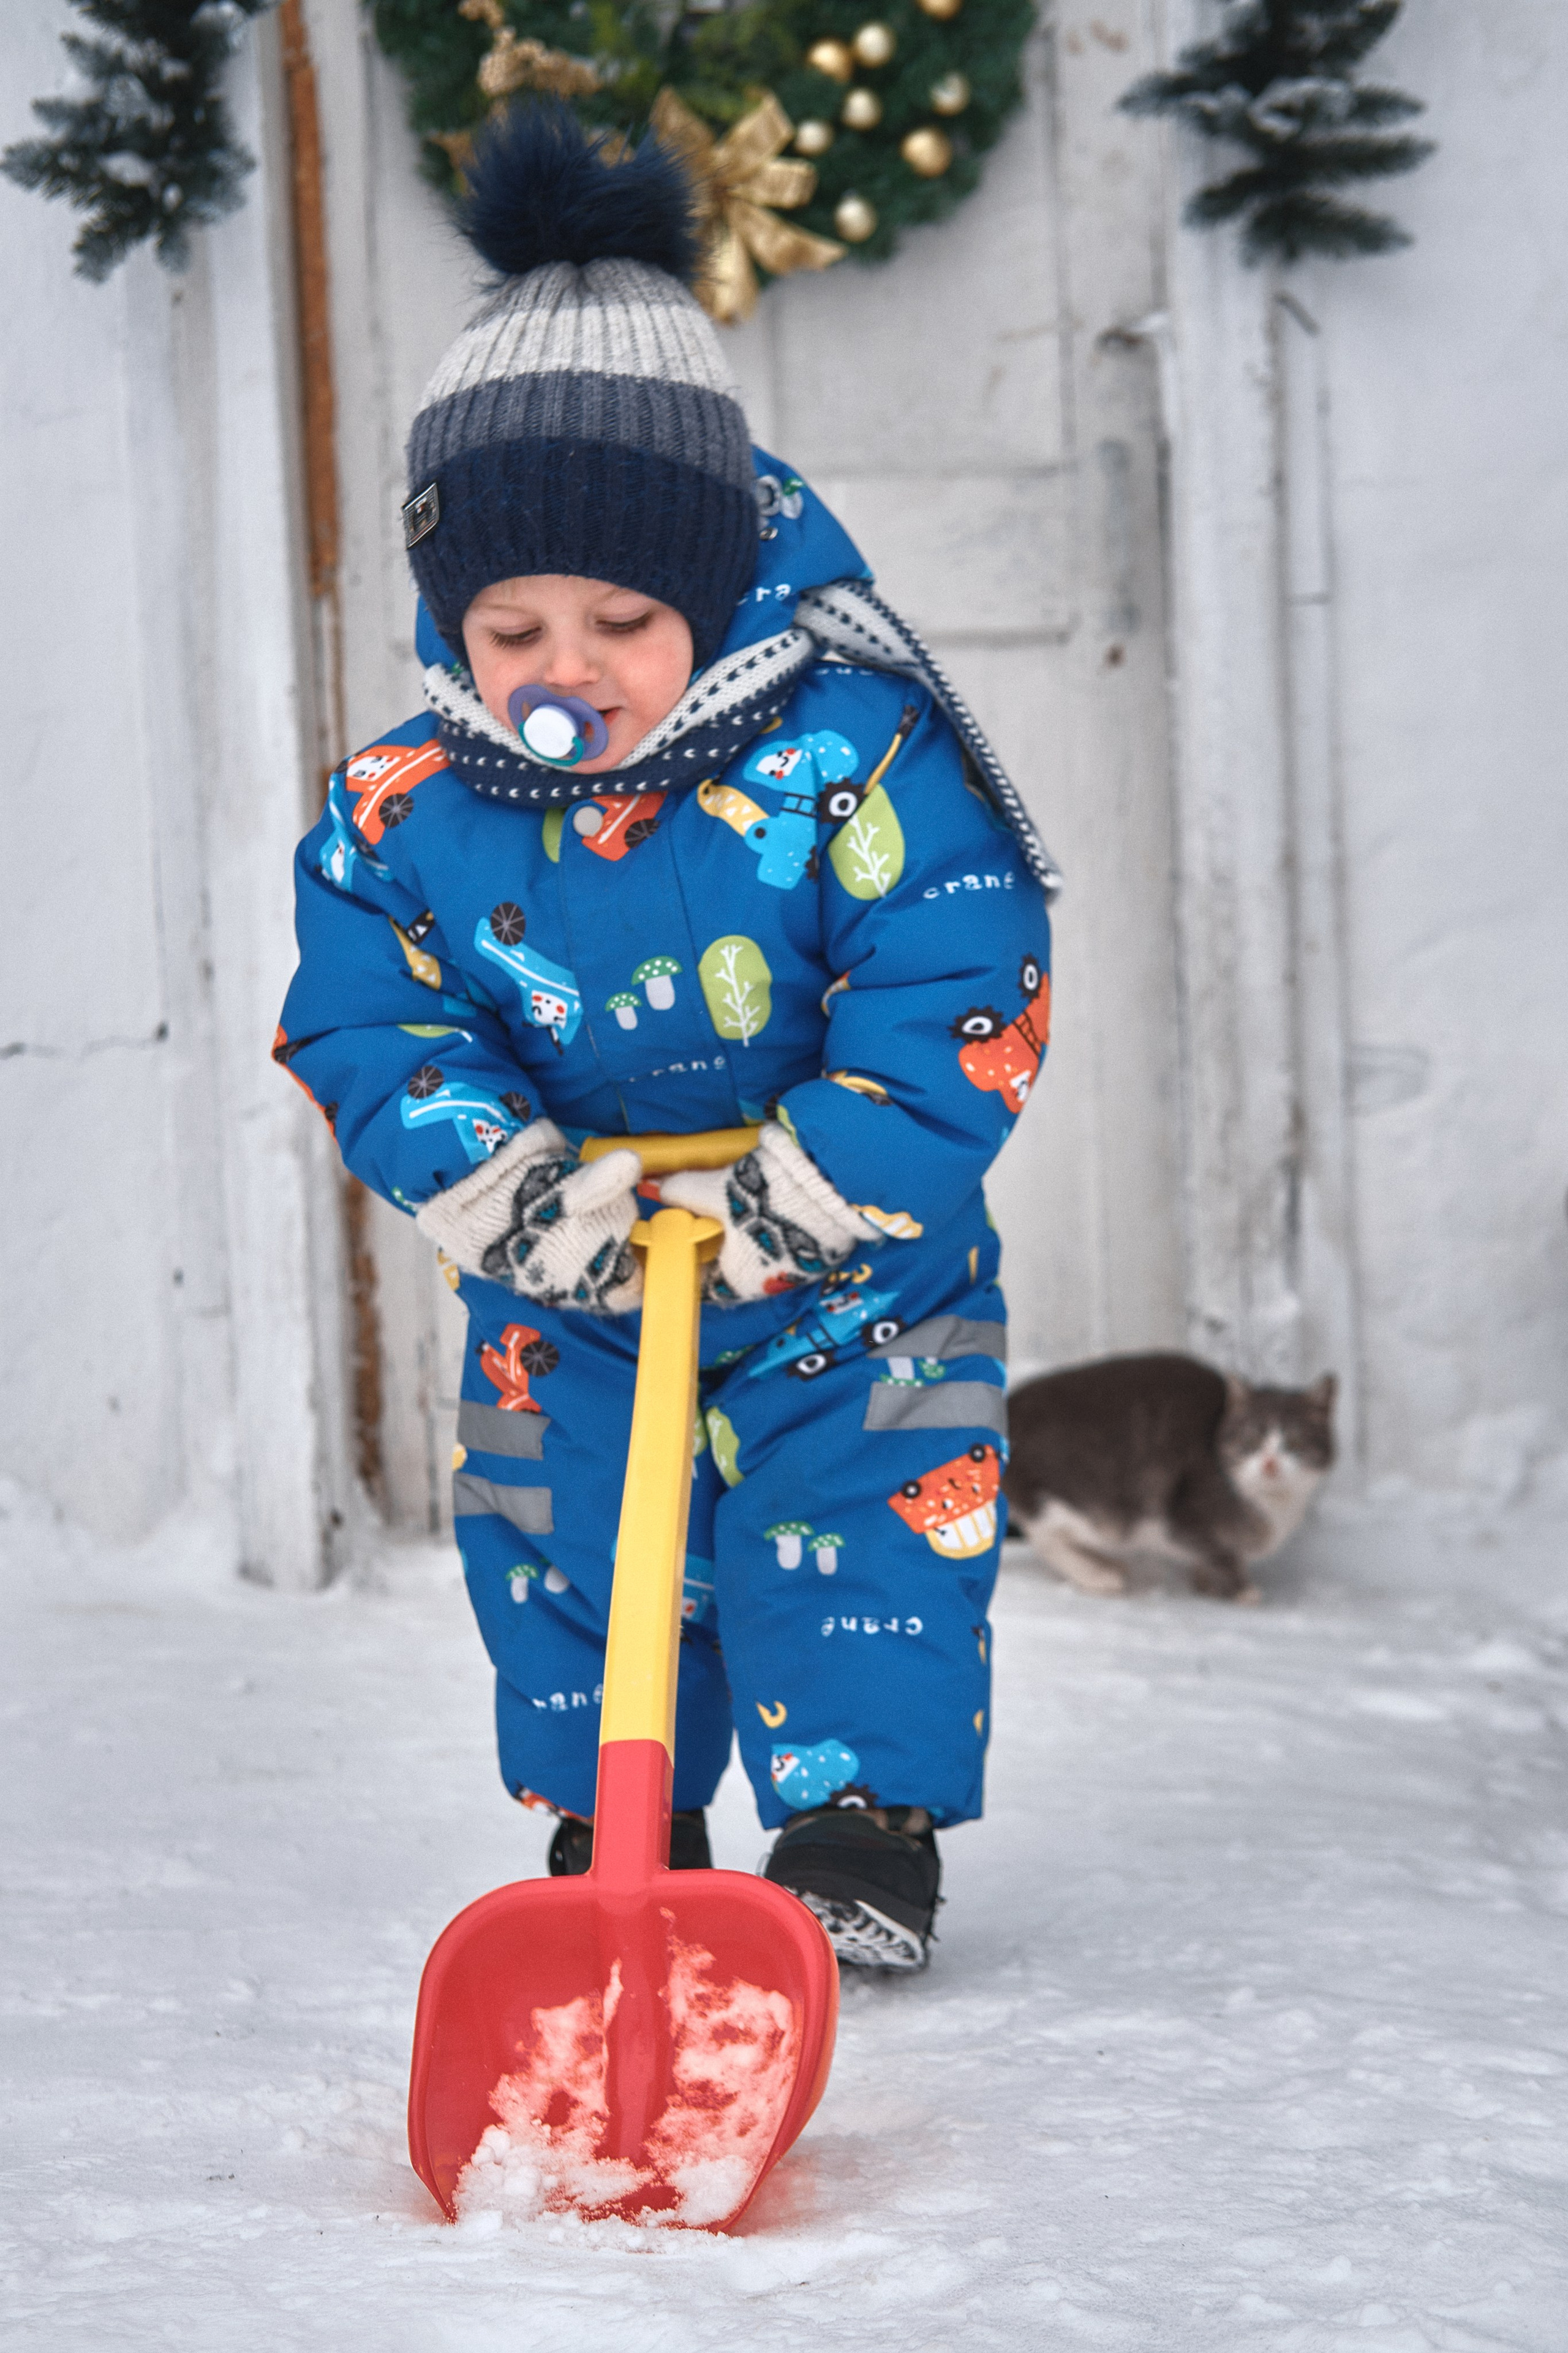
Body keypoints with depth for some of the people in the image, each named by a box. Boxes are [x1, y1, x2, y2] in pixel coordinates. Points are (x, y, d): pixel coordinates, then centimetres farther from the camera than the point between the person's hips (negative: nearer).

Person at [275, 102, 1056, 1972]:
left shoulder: (850, 760, -22)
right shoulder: (405, 815, -14)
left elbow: (952, 1010, -21)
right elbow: (370, 1038, -11)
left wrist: (792, 1203, -25)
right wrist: (522, 1192, -25)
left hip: (849, 1270, -3)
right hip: (569, 1282, 3)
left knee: (868, 1511, -6)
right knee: (557, 1534, 9)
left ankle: (866, 1820, 6)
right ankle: (608, 1825, 25)